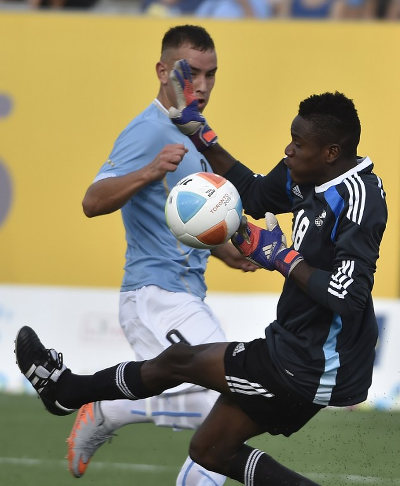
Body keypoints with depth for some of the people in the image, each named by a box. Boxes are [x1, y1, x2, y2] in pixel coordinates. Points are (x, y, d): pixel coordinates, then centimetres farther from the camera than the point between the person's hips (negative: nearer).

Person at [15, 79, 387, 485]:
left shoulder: (356, 200, -25)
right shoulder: (310, 179, 3)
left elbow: (348, 298, -32)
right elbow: (253, 194, 21)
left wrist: (282, 258, -24)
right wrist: (198, 131, 16)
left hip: (315, 370, -10)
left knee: (177, 361, 5)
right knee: (209, 451, 16)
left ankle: (66, 390, 25)